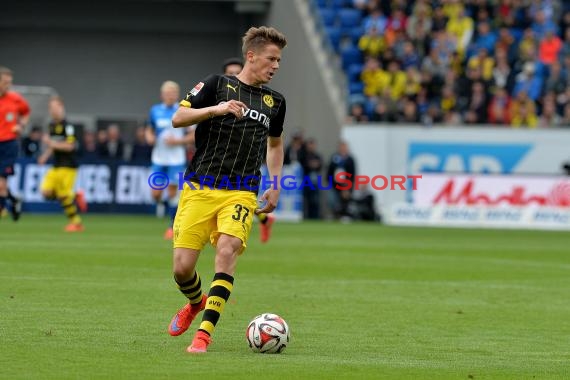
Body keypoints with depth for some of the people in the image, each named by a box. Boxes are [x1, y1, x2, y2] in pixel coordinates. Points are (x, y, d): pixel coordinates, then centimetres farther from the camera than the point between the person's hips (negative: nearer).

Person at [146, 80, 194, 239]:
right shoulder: (155, 111, 6)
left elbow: (195, 135, -1)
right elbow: (150, 130, 20)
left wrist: (178, 141, -15)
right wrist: (150, 138, -3)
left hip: (176, 159, -3)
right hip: (158, 159, 3)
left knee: (172, 193, -4)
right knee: (156, 194, -4)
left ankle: (172, 226, 9)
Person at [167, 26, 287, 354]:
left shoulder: (275, 101, 14)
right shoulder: (217, 84, 2)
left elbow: (275, 142, 30)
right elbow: (178, 118, -5)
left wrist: (276, 187, 20)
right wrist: (216, 109, -20)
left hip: (241, 194, 2)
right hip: (200, 188, -2)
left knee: (227, 250, -25)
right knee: (182, 268, -5)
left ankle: (205, 332, -22)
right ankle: (197, 303, 31)